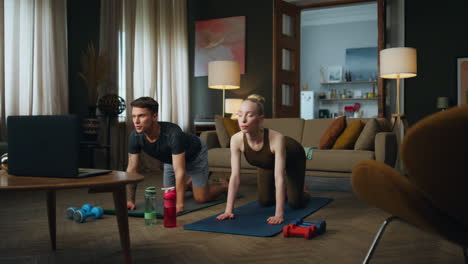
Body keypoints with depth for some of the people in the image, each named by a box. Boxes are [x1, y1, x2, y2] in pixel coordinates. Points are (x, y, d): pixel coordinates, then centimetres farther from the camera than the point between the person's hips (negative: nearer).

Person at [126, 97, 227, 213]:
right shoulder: (134, 136, -29)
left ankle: (224, 185, 30)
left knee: (201, 198, -1)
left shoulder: (173, 133, -45)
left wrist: (179, 204, -46)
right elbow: (132, 168, -19)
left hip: (195, 154, -5)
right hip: (171, 158, 5)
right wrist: (130, 200, -20)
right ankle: (191, 181, 41)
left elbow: (179, 171, -44)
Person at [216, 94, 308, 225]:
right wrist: (228, 210, -34)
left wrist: (279, 214, -49)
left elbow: (279, 178, -46)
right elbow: (235, 176, -31)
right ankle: (280, 193, 37)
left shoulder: (276, 138, -45)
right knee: (265, 201, 4)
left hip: (293, 156, -3)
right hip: (267, 163, 3)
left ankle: (303, 192, 28)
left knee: (295, 203, -6)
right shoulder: (236, 139, -35)